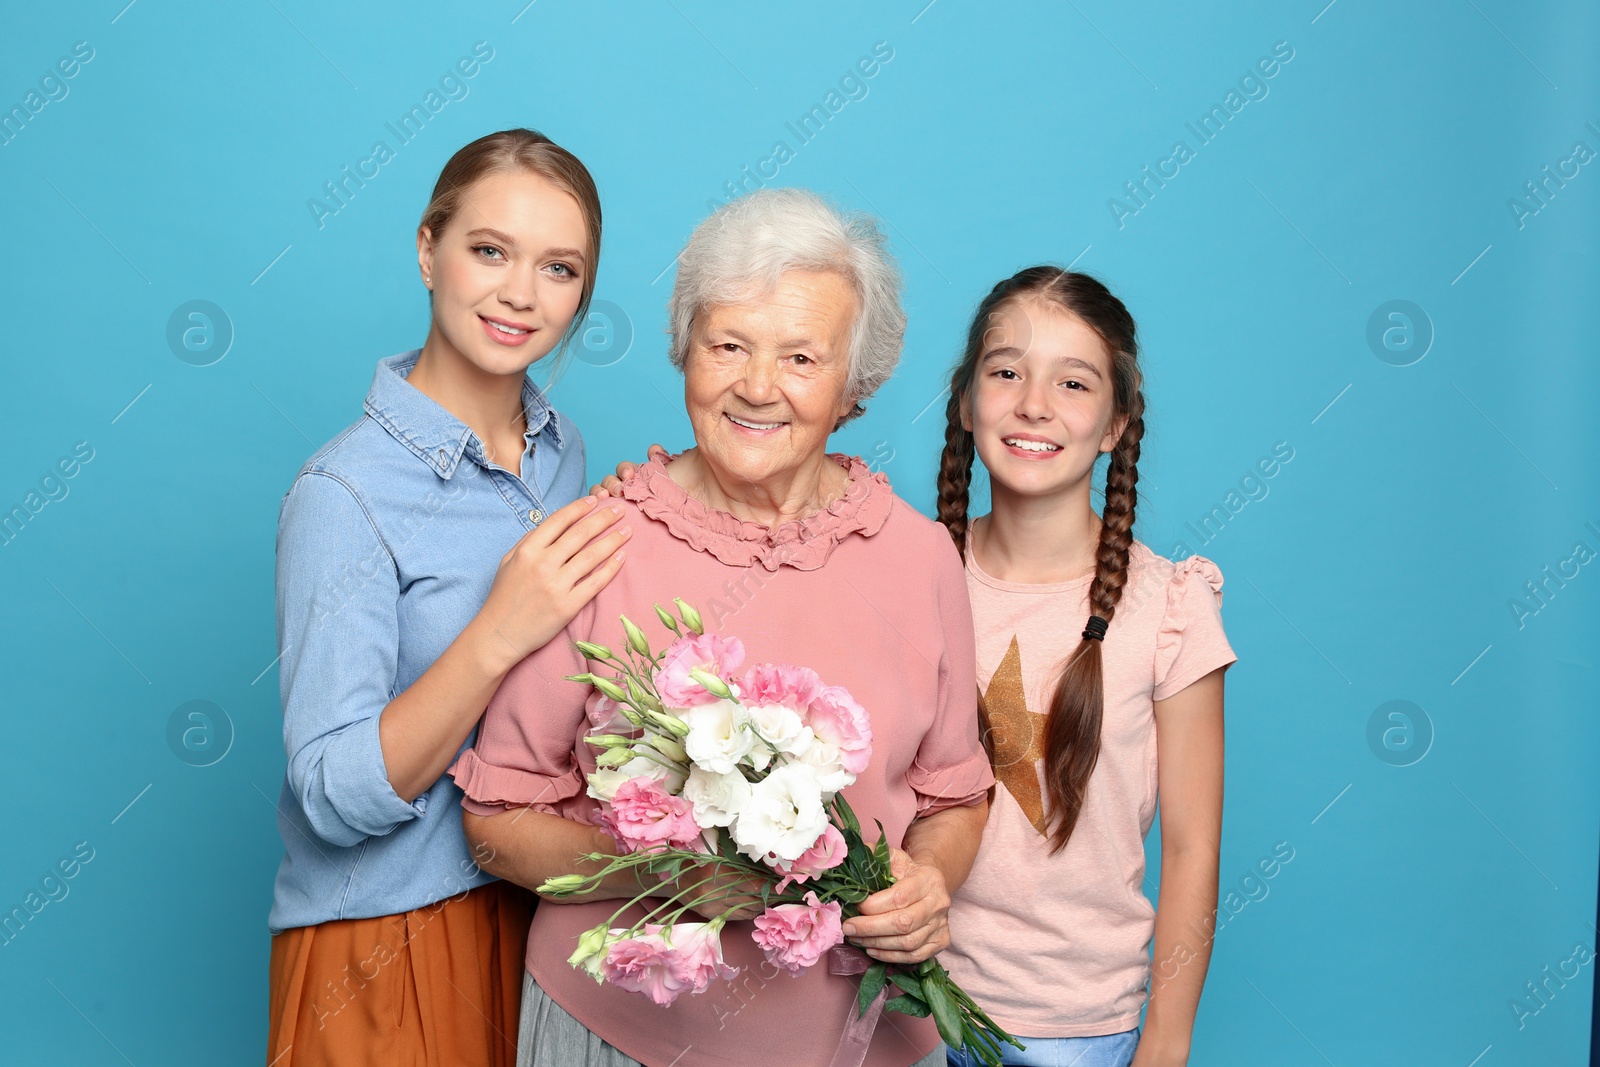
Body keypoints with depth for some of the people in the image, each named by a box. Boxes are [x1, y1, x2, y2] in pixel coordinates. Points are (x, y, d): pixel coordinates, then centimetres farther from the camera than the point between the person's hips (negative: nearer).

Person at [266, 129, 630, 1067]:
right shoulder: (344, 494, -20)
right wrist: (496, 637, -34)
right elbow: (336, 797, -22)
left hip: (543, 900, 6)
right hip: (393, 934, -6)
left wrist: (643, 536, -6)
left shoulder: (561, 449, -1)